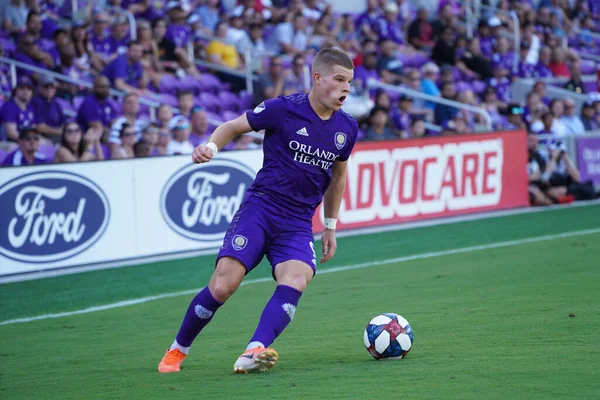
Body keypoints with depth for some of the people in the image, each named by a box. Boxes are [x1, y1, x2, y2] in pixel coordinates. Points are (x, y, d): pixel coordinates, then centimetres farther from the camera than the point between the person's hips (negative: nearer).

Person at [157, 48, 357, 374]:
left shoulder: (346, 129, 7)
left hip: (298, 224, 4)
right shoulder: (284, 109, -7)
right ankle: (177, 351, 7)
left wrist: (330, 226, 24)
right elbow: (234, 127, 4)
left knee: (295, 281, -26)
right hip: (259, 208, -3)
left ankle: (254, 353, -38)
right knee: (222, 286, -14)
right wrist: (211, 146, -17)